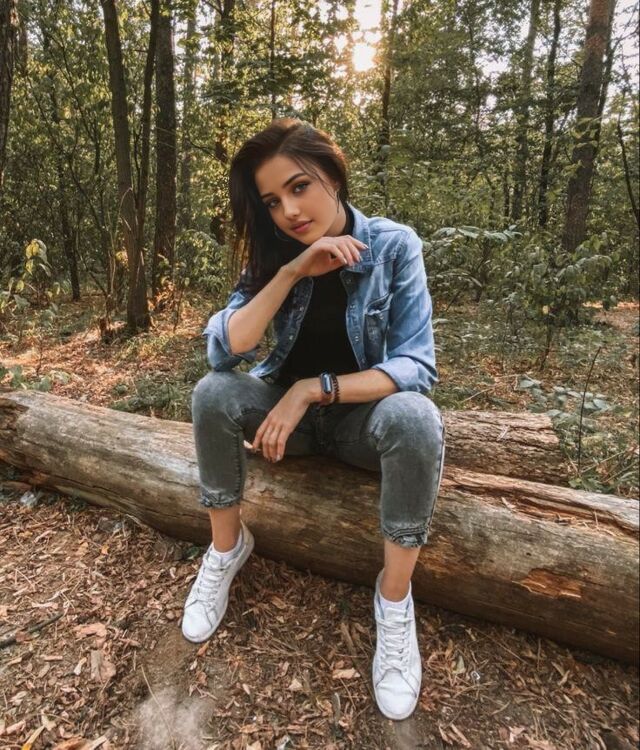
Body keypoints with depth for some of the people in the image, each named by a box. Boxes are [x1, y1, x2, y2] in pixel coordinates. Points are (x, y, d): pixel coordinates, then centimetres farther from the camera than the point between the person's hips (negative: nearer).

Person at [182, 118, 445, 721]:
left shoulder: (394, 245, -14)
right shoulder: (273, 253, -6)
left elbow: (416, 366, -20)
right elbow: (223, 351, -18)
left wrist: (315, 388, -28)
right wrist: (291, 272, -27)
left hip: (365, 411, -2)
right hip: (290, 405, 3)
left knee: (415, 420, -35)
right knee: (212, 394, -25)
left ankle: (395, 600, -14)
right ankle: (227, 546, -2)